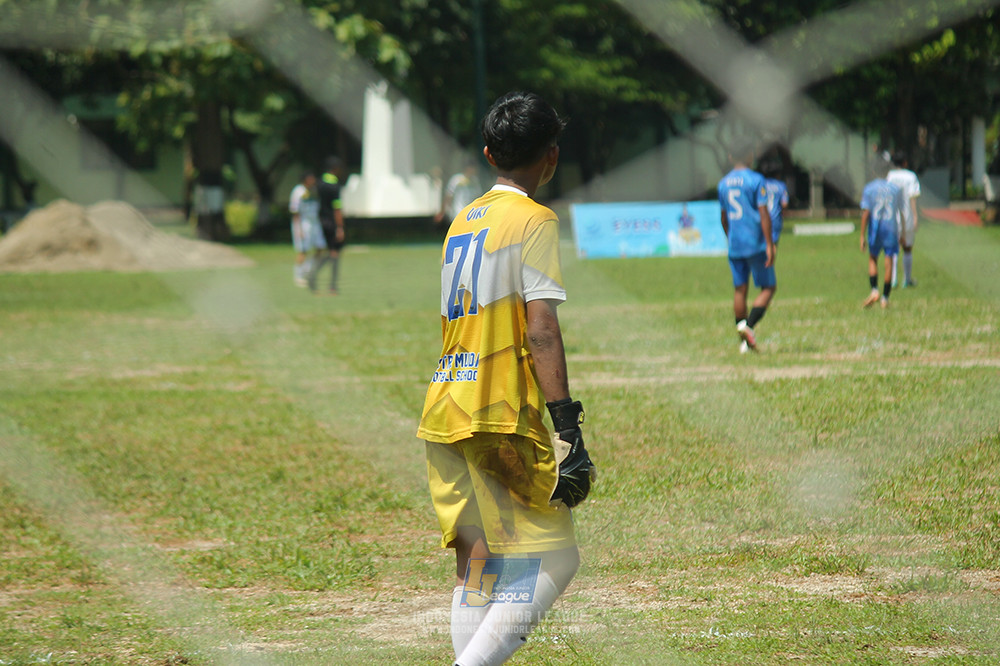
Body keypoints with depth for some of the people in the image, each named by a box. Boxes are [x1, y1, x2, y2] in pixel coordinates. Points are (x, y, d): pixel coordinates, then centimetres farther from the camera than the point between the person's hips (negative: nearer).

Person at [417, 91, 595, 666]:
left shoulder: (463, 221, 17)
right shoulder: (534, 220, -6)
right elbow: (540, 332, -16)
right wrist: (568, 429, -19)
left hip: (444, 409, 8)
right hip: (500, 418, -8)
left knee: (477, 565, 10)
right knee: (553, 558, -4)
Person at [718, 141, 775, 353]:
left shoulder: (723, 183, 10)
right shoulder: (755, 180, -9)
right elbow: (763, 214, -14)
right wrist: (769, 245, -14)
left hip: (735, 246, 6)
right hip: (756, 244, -6)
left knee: (740, 289, 8)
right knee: (768, 287, 3)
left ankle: (744, 342, 7)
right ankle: (748, 326, -18)